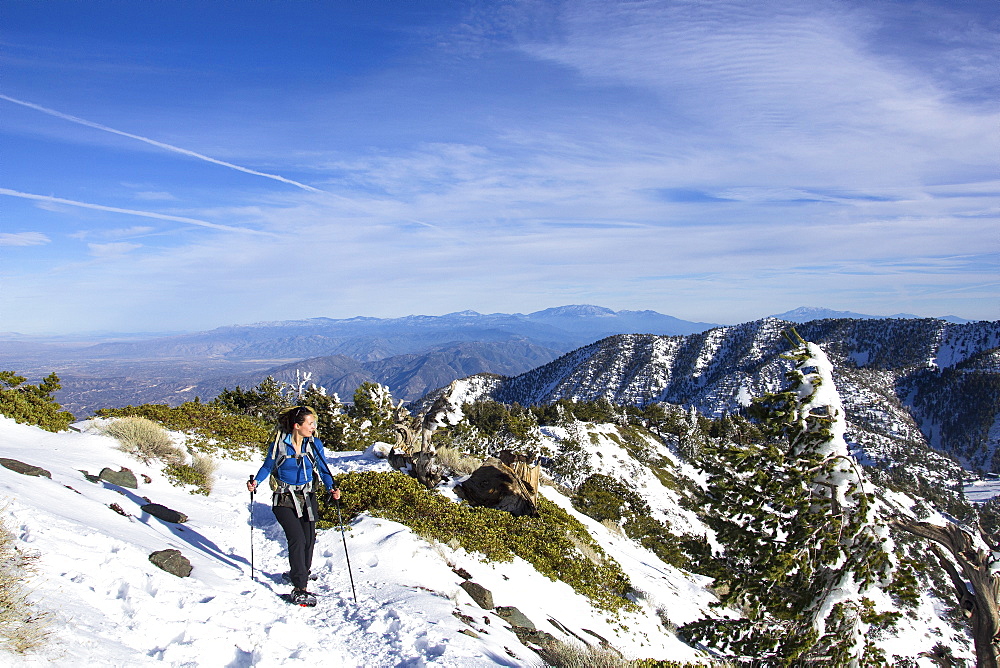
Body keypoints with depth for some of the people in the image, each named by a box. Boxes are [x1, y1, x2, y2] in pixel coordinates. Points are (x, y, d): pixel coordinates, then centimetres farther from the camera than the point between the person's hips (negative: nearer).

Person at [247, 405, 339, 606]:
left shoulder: (315, 444, -4)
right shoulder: (279, 444, -10)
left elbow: (323, 469, 0)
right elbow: (267, 467, 3)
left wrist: (331, 488, -16)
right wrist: (255, 482, -14)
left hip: (307, 499, 3)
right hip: (284, 500, -3)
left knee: (309, 540, 6)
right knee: (297, 539, -15)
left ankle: (301, 573, 34)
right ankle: (299, 589, -12)